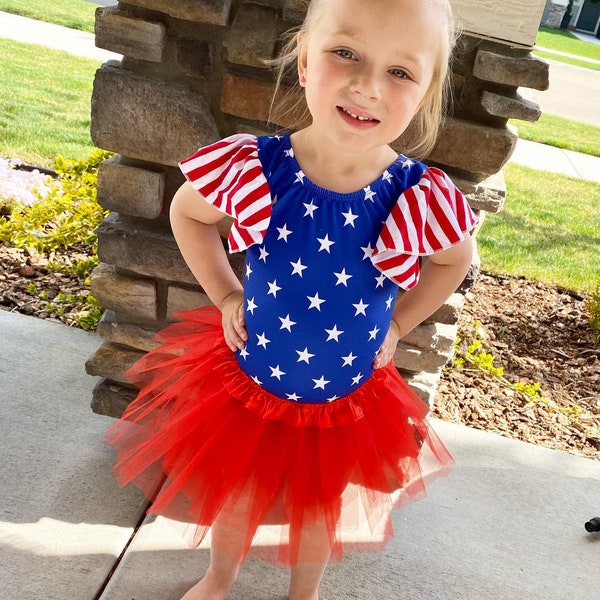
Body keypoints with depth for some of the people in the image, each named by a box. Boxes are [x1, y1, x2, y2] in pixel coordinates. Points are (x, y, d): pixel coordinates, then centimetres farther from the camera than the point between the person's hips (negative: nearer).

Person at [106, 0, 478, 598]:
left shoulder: (423, 200, -24)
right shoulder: (250, 168, -24)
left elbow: (454, 260, 0)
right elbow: (186, 214, -1)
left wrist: (397, 325, -6)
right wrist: (226, 296, -7)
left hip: (349, 405, 0)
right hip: (245, 385, 1)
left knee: (320, 511, 26)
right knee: (233, 498, 26)